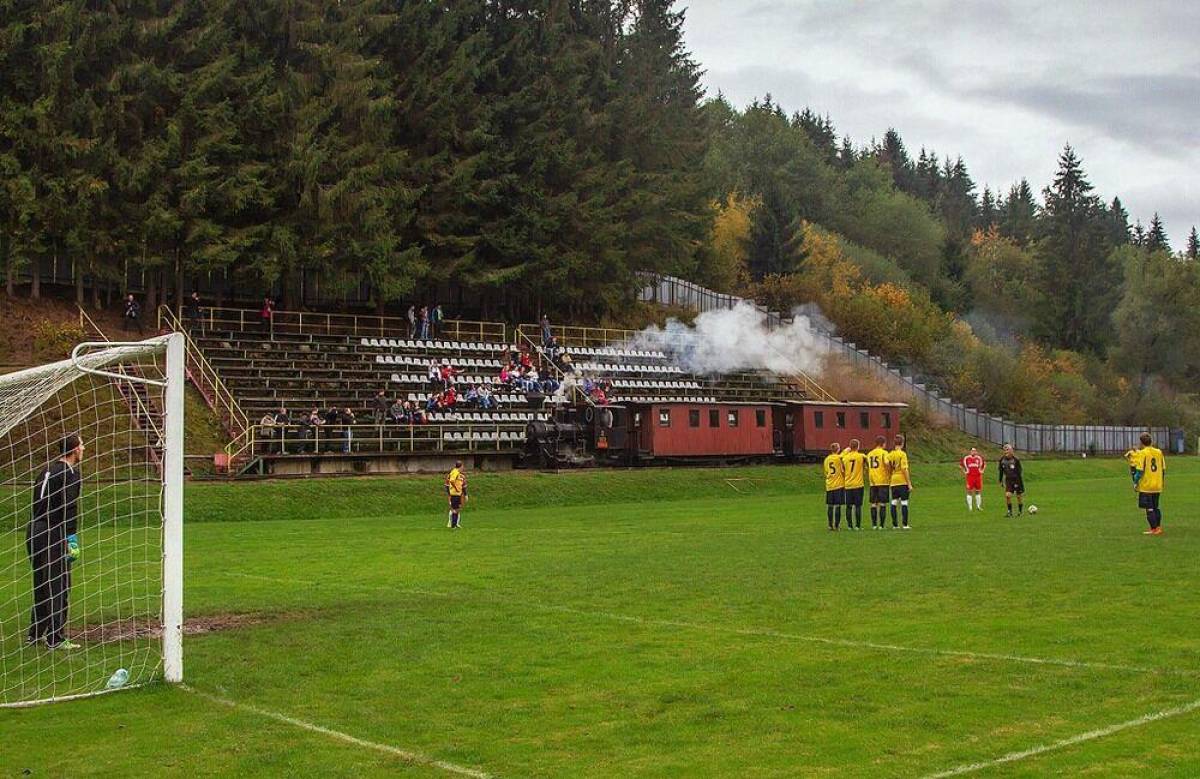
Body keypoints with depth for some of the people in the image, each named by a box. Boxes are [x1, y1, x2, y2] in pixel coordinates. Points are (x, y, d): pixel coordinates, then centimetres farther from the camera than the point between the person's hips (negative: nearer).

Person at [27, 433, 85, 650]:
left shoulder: (47, 470, 17)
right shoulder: (70, 473, -10)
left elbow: (37, 503, 18)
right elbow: (69, 508, -18)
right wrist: (71, 538, -18)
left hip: (34, 532, 9)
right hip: (53, 535, -9)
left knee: (41, 585, 18)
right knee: (59, 587, -3)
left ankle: (35, 634, 25)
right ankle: (56, 639, -2)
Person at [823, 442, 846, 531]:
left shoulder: (826, 459, 8)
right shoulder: (839, 458, -6)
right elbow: (843, 471, -4)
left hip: (829, 486, 4)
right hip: (839, 485, -4)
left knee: (830, 506, 7)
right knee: (838, 505, -3)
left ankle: (830, 525, 9)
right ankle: (836, 525, -5)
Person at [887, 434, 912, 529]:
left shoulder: (890, 454, 7)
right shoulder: (902, 454, -9)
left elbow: (888, 470, 10)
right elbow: (904, 469, -13)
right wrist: (909, 484, -10)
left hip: (893, 482, 5)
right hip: (902, 482, -5)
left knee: (894, 503, 7)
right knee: (904, 503, -2)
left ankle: (894, 524, 9)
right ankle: (905, 524, -4)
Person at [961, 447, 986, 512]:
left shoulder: (979, 458, 6)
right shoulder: (966, 458, -2)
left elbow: (984, 464, 23)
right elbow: (960, 464, 10)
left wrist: (982, 470, 11)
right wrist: (964, 471, 3)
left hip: (978, 476, 3)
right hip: (970, 477, -3)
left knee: (978, 491, 9)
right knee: (969, 491, -2)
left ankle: (978, 506, 19)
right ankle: (970, 507, 3)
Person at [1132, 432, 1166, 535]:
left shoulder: (1142, 453, -12)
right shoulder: (1159, 452, 5)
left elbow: (1140, 470, -15)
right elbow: (1163, 469, 10)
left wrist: (1135, 482, -6)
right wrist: (1163, 481, 21)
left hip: (1146, 486, -6)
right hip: (1157, 486, 6)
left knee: (1149, 508, 0)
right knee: (1156, 507, 16)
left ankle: (1154, 529, -1)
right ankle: (1158, 527, 17)